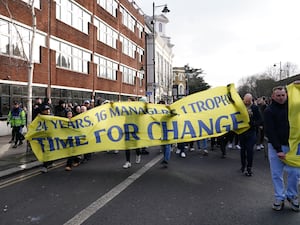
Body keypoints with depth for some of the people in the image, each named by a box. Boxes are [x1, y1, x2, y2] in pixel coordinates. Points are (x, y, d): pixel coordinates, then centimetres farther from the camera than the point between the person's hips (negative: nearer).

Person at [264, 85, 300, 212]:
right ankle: (279, 198, 16)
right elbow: (270, 132, -10)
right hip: (275, 146, -2)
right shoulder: (269, 111, -5)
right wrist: (278, 149, -16)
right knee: (276, 174, 3)